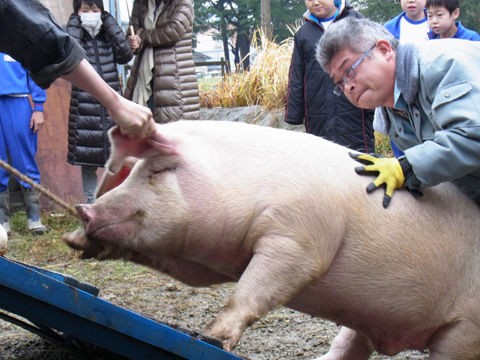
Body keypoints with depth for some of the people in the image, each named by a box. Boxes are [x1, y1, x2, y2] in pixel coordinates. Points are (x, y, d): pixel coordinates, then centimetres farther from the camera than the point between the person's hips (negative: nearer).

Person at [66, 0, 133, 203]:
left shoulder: (108, 38, 9)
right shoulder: (76, 37, 2)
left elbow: (125, 54, -9)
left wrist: (109, 22, -5)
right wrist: (74, 24, -10)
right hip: (85, 111, -2)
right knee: (87, 161, 2)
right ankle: (91, 205, 13)